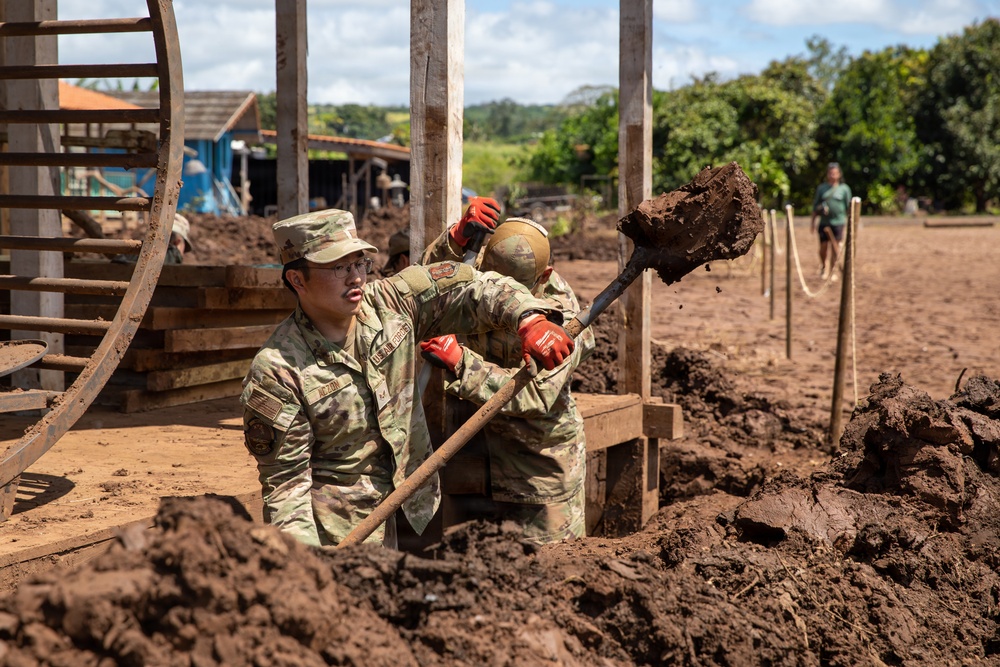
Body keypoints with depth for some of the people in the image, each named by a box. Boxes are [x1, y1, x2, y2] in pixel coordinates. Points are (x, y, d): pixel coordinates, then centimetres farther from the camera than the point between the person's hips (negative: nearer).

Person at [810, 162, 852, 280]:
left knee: (835, 248, -1)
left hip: (838, 222, -1)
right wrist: (813, 220, 9)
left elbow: (848, 206, 7)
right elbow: (815, 205, 12)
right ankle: (823, 267, 24)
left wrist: (848, 221, 4)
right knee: (823, 247, 2)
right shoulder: (821, 188, 8)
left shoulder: (844, 189, 4)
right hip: (824, 222, 1)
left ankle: (831, 270, 13)